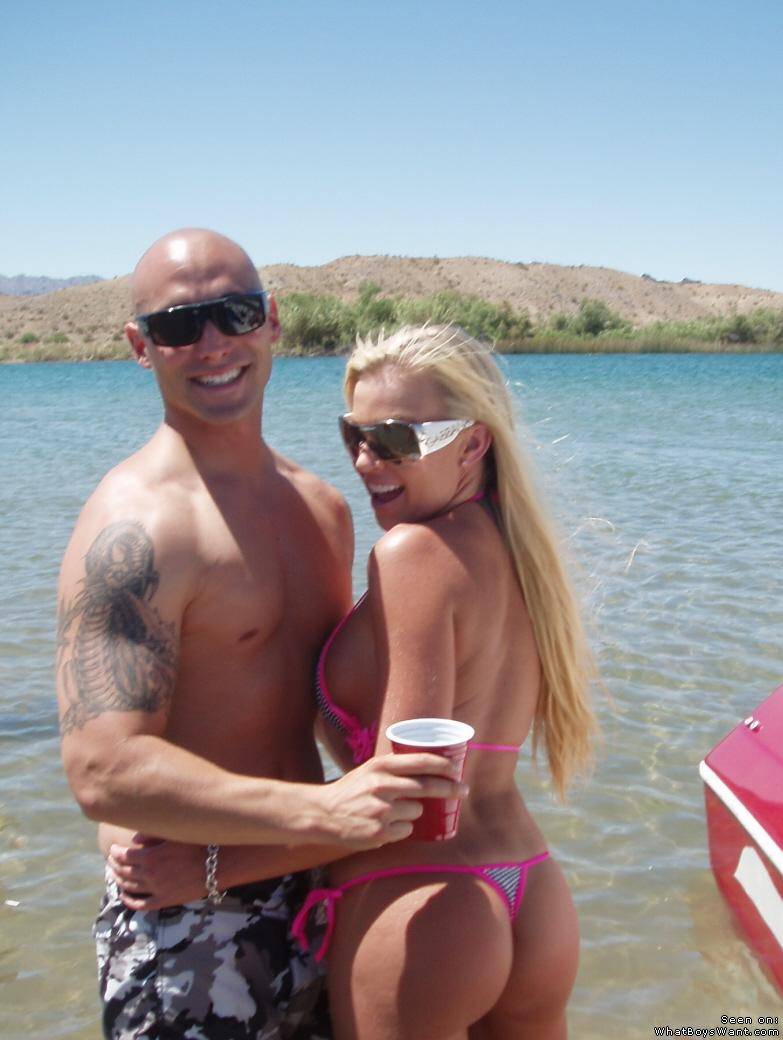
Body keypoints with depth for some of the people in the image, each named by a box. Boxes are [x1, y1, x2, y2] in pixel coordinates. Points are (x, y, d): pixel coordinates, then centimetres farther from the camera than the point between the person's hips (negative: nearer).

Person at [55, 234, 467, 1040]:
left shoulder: (323, 509, 6)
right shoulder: (136, 527, -19)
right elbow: (104, 771, -26)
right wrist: (321, 812, -32)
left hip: (310, 892, 7)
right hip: (188, 929, -7)